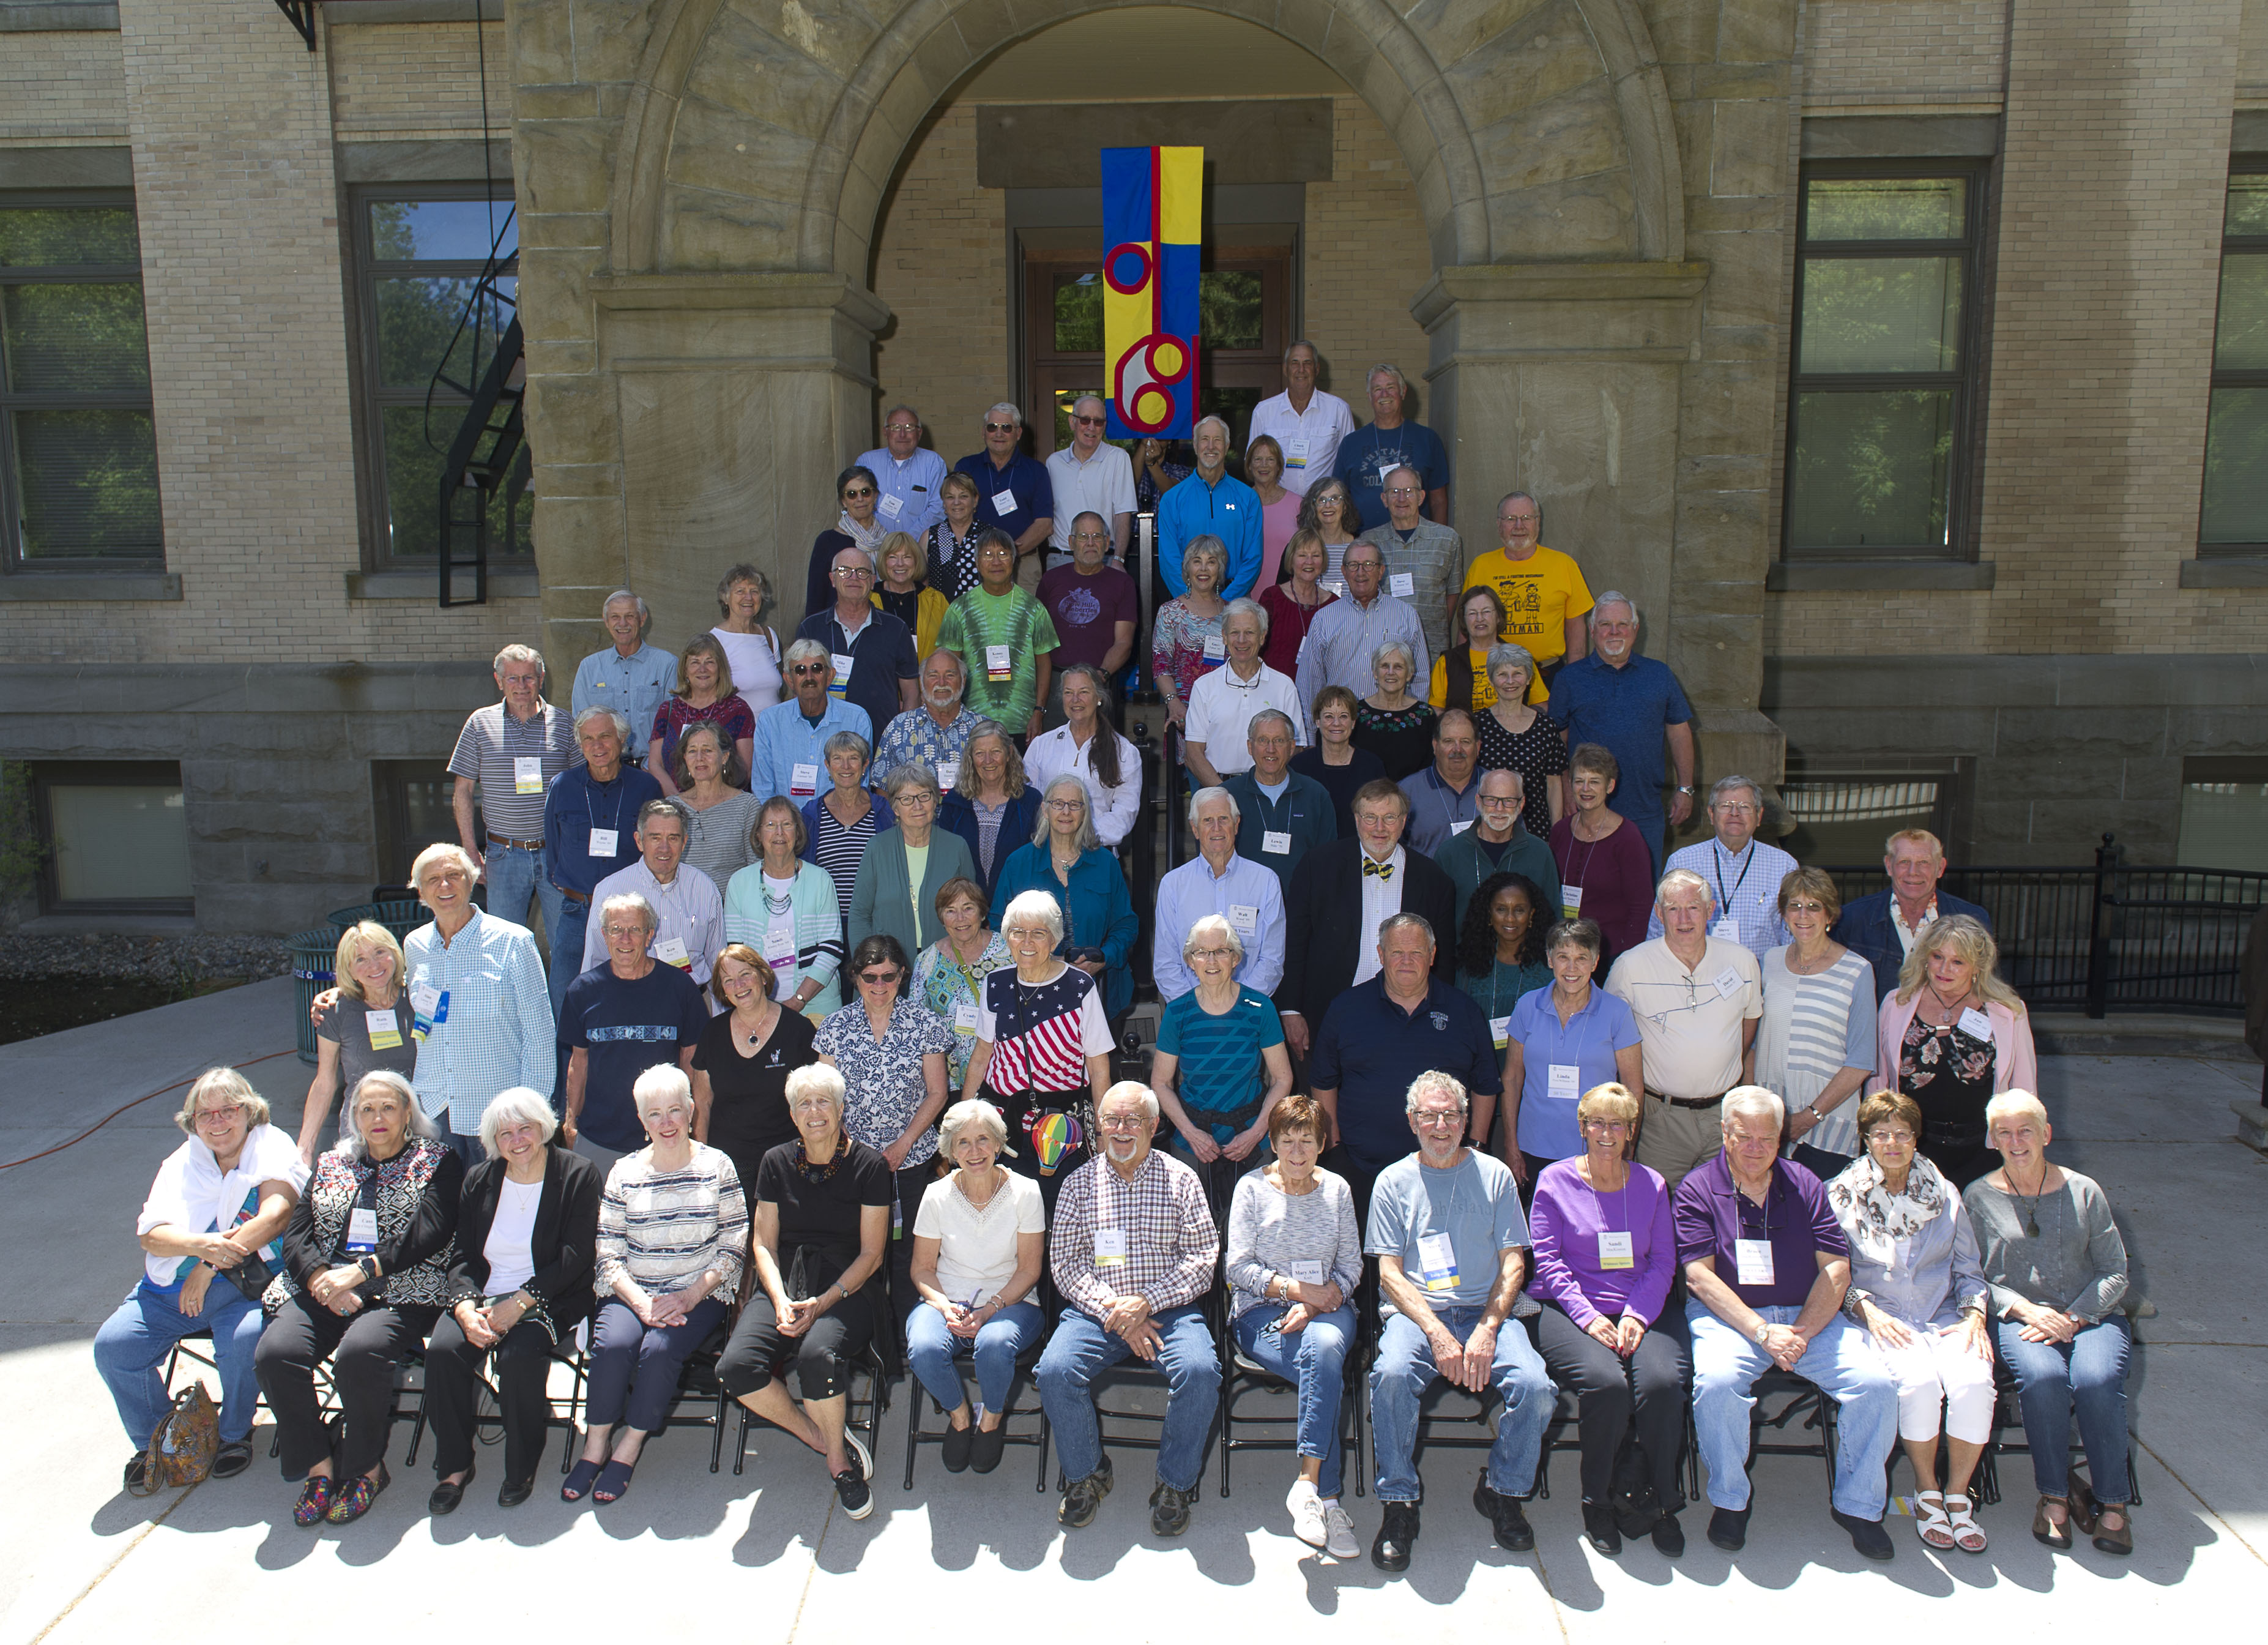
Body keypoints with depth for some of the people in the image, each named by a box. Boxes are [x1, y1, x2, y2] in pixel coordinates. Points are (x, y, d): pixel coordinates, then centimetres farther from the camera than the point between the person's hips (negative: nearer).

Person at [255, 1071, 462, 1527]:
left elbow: (429, 1233, -6)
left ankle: (366, 1468, -10)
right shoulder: (330, 1164, 22)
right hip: (321, 1289, 4)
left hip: (400, 1292, -4)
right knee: (275, 1353, -25)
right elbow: (296, 1233, 11)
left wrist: (359, 1271, -16)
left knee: (359, 1353, -34)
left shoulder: (437, 1161, 8)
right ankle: (319, 1466, -8)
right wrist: (322, 1278, -10)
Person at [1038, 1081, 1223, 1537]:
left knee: (1200, 1371, -29)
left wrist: (1146, 1303, -13)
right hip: (1095, 1310, 1)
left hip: (1167, 1308, -1)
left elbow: (1202, 1257, 0)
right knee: (1055, 1370, -26)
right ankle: (1087, 1475, 1)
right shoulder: (1080, 1182, 10)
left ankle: (1176, 1483, -5)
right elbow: (1065, 1262, 4)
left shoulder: (1180, 1179, 6)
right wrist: (1112, 1310, -12)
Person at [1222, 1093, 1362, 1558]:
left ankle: (1308, 1484, -33)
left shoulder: (1336, 1189, 11)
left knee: (1325, 1346, -36)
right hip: (1261, 1313, -1)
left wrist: (1313, 1305, -10)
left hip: (1326, 1309, 2)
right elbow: (1237, 1267, -1)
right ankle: (1327, 1497, -26)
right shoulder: (1252, 1188, 4)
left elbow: (1351, 1266, 8)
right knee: (1327, 1371, -32)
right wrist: (1297, 1288, -12)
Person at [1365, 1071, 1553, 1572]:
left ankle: (1503, 1491, 2)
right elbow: (1389, 1271, 2)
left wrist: (1487, 1331, -10)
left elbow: (1513, 1264, 6)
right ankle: (1398, 1503, -13)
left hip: (1485, 1310, 1)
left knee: (1536, 1387, -27)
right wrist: (1438, 1334, -13)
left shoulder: (1494, 1175, 10)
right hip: (1414, 1313, -1)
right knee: (1391, 1375, -33)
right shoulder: (1394, 1181, 8)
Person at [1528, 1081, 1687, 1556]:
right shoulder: (1555, 1180, 5)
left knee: (1664, 1381, -28)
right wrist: (1588, 1317, -13)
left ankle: (1661, 1503, -5)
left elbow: (1663, 1262, 9)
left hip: (1639, 1312, 2)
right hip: (1569, 1311, -2)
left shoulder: (1651, 1184, 14)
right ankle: (1598, 1504, -8)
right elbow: (1547, 1260, 0)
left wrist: (1637, 1315, -8)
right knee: (1606, 1383, -31)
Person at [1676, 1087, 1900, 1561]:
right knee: (1716, 1383, -33)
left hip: (1809, 1316, 3)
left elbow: (1837, 1270, 3)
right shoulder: (1697, 1190, 0)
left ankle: (1857, 1504, 3)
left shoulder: (1805, 1185, 9)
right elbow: (1700, 1276, -8)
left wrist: (1802, 1333, -12)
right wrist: (1763, 1333, -18)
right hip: (1728, 1319, -3)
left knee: (1877, 1384, -20)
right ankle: (1729, 1500, -7)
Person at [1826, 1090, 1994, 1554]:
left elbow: (1968, 1269, 15)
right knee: (1918, 1382, -32)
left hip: (1945, 1318, 2)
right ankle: (1926, 1492, -7)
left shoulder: (1944, 1195, 13)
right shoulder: (1842, 1194, 5)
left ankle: (1958, 1494, -6)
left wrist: (1974, 1316, -3)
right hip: (1882, 1320, -2)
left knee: (1973, 1381, -28)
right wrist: (1868, 1311, -13)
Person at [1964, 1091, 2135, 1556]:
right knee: (2042, 1377, -32)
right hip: (2017, 1318, -1)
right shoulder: (1979, 1197, 6)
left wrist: (2073, 1318, -10)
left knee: (2097, 1380, -30)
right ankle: (2055, 1494, -14)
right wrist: (2026, 1310, -13)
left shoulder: (2084, 1192, 8)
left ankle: (2113, 1501, -11)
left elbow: (2115, 1272, 6)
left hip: (2090, 1315, 1)